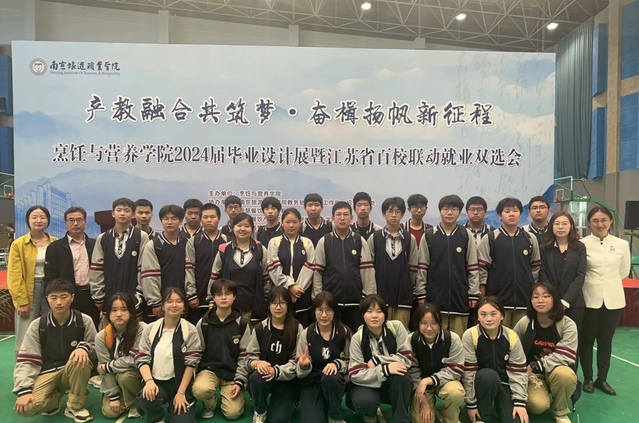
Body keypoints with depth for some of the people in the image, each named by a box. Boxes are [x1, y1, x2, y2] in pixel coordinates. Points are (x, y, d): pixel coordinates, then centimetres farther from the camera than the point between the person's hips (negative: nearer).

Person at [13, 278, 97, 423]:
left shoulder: (84, 321, -8)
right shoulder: (37, 325, -7)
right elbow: (26, 360, -8)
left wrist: (84, 347, -24)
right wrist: (24, 390, -20)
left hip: (74, 370, 0)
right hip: (47, 373, 0)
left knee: (80, 360, -36)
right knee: (27, 407, -29)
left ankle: (75, 406, -11)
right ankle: (54, 397, 9)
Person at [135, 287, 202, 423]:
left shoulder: (190, 330, -5)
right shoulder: (150, 329, 0)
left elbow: (191, 363, -7)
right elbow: (142, 359, -2)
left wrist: (181, 392, -12)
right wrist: (149, 381, -20)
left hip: (180, 382, -1)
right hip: (156, 381, 1)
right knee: (146, 397, -32)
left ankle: (174, 406, 21)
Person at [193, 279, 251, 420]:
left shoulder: (242, 323, -4)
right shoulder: (203, 323, -2)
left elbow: (245, 355, -3)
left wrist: (240, 381, -9)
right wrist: (192, 375, -6)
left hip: (233, 373, 0)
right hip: (209, 369, 1)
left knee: (233, 413, -15)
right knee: (199, 389, -32)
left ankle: (225, 394, 19)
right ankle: (210, 404, 4)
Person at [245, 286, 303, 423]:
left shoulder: (297, 328, -6)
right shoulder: (260, 328, 0)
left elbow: (296, 362, -9)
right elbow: (249, 357, 0)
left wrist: (276, 371, -27)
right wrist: (257, 363, -25)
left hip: (287, 379, -1)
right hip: (264, 375, 2)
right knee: (257, 377, -33)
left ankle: (286, 403, 18)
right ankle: (259, 412, -2)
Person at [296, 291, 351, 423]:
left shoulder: (344, 332, -5)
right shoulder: (306, 334, -5)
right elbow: (301, 372, -2)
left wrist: (337, 364, -21)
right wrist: (304, 366, -26)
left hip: (335, 381, 0)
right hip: (311, 383, 0)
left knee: (330, 378, -35)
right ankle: (322, 407, 13)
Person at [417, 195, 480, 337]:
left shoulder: (466, 235, 3)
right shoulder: (428, 235, 2)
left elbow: (473, 267, 4)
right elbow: (422, 267, 2)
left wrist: (473, 294, 0)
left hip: (460, 296, 0)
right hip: (435, 296, 0)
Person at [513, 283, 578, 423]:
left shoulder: (568, 324, -12)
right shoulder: (524, 323, -10)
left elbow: (566, 356, -20)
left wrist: (535, 366, -21)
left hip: (557, 372, 1)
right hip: (532, 374, -1)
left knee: (564, 374, -35)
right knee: (538, 405, -29)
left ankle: (560, 411, -5)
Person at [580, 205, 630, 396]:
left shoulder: (622, 244, 1)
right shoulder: (582, 244, -8)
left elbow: (624, 272, 11)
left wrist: (610, 283, 8)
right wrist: (591, 283, -1)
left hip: (613, 299, 3)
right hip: (589, 299, -2)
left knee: (606, 341, 13)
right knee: (587, 340, 7)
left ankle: (602, 379, 26)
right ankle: (587, 379, 21)